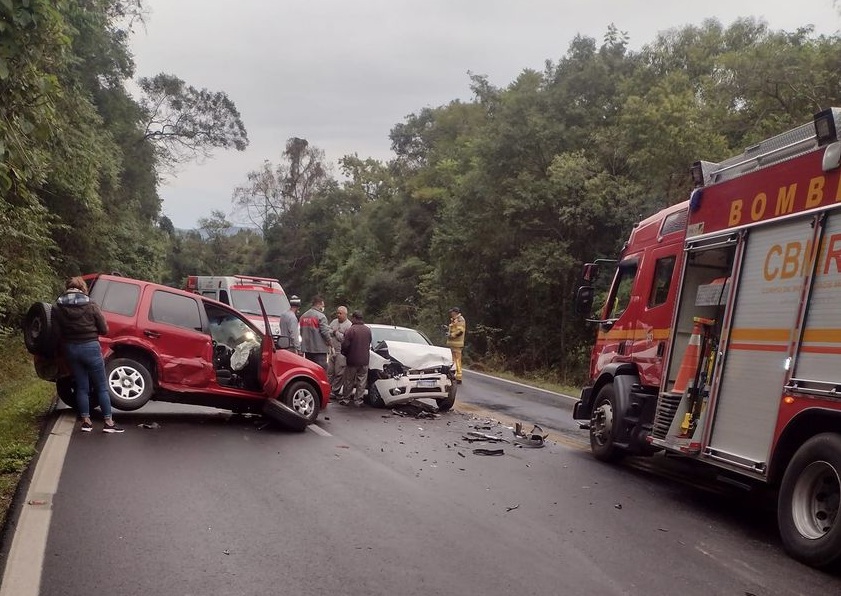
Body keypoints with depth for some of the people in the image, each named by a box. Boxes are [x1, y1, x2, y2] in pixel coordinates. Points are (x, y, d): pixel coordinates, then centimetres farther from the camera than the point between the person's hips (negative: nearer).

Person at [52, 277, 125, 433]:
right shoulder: (90, 305, -9)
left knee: (81, 387, 14)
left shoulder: (58, 307, -2)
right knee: (102, 387, 5)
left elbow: (58, 331, 0)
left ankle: (86, 421, 15)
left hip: (71, 349, 3)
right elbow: (104, 330, -4)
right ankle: (108, 423, 4)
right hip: (90, 347, -3)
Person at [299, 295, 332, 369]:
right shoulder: (321, 316, -12)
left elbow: (301, 332, 16)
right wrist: (329, 342, 0)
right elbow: (325, 331, -16)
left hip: (306, 348, 7)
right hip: (319, 349, -7)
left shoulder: (303, 316, 12)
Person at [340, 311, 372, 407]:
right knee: (362, 382, 9)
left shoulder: (351, 330, -16)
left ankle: (346, 399, 16)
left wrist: (344, 353, 2)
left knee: (349, 381, 9)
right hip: (364, 360, 4)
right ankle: (358, 400, 11)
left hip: (352, 360, -4)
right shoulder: (368, 330, 3)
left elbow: (345, 344, -17)